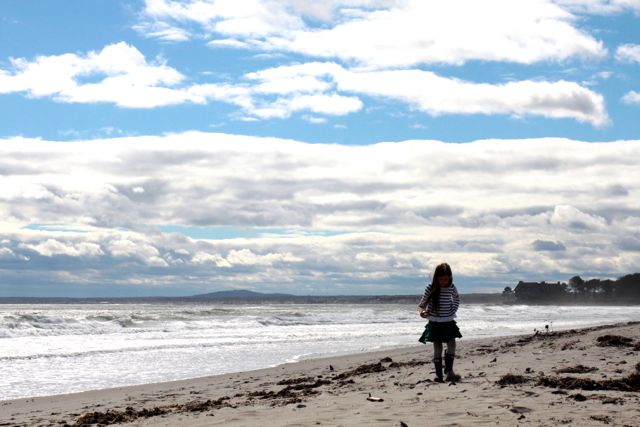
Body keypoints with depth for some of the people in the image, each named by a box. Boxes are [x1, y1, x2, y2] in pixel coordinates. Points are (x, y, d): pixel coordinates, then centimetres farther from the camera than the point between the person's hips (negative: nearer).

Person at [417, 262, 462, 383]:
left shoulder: (451, 287, -4)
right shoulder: (431, 288, -12)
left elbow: (456, 298, 19)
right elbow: (422, 304, -13)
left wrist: (453, 311, 8)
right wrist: (422, 312, -34)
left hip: (448, 322, 2)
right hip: (435, 323, -2)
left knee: (451, 346, -5)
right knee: (437, 348, -1)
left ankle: (449, 371, 7)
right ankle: (438, 374, 3)